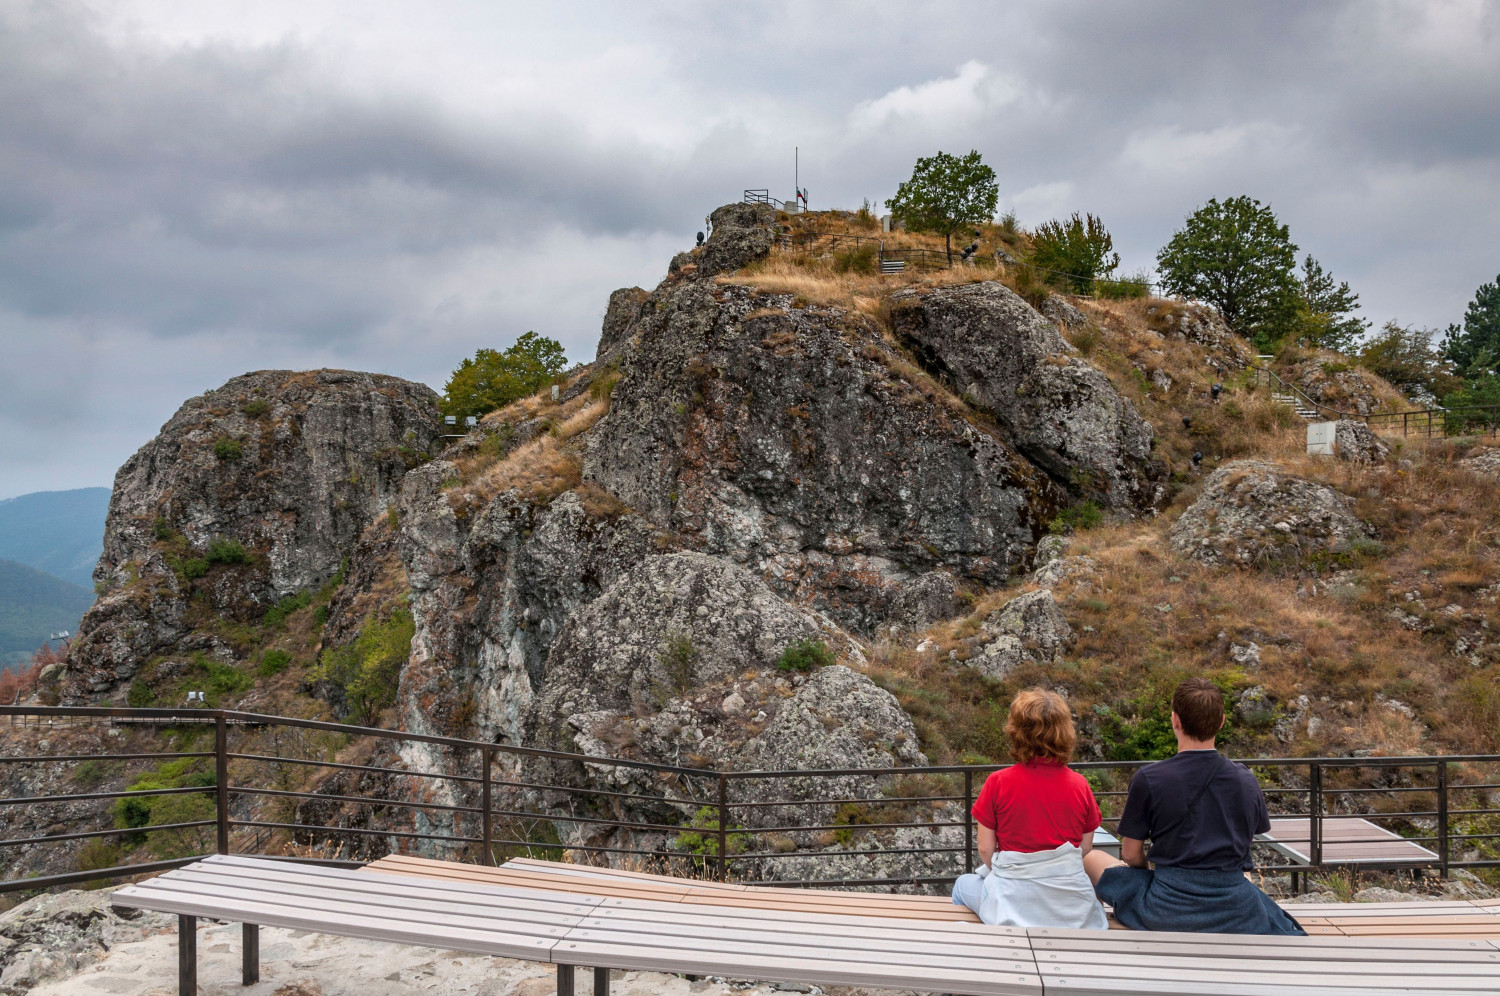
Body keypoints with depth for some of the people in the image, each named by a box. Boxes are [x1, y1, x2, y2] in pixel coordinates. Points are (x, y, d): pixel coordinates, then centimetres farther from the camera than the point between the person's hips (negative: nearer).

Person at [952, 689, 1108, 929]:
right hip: (1072, 905, 2)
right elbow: (1085, 848, 3)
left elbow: (985, 848, -8)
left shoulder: (998, 783, -14)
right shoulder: (1079, 785, -7)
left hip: (1014, 901, -2)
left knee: (963, 885, 29)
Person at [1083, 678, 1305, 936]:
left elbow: (1131, 854, -2)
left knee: (1092, 859, 16)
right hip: (1235, 911, 5)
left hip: (1166, 912, -5)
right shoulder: (1246, 781, -1)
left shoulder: (1148, 779, -11)